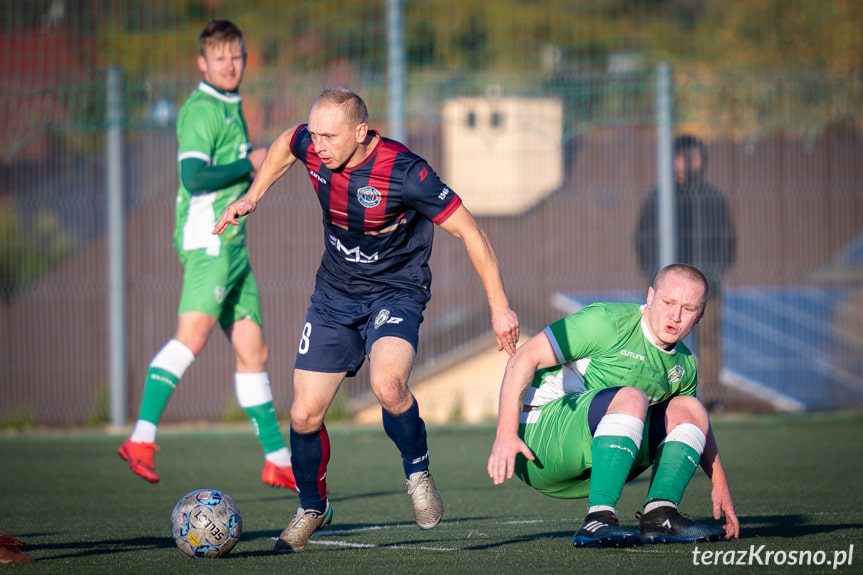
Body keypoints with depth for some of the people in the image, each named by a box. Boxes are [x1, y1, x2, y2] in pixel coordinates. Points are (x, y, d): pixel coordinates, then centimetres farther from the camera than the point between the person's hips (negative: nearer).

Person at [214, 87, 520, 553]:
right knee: (304, 415, 1)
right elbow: (285, 143, 16)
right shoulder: (311, 147, -12)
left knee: (387, 386, -33)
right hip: (334, 295, 5)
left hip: (396, 293, -5)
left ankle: (417, 472, -5)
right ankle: (312, 509, 27)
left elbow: (468, 231, -19)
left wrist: (499, 307, -18)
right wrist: (252, 197, 13)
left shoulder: (404, 173, -27)